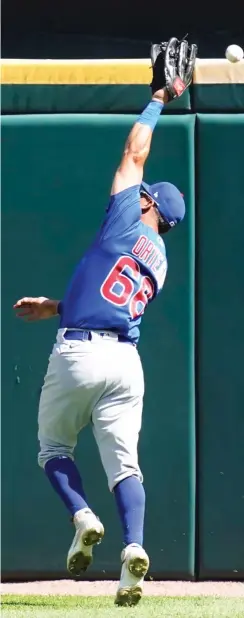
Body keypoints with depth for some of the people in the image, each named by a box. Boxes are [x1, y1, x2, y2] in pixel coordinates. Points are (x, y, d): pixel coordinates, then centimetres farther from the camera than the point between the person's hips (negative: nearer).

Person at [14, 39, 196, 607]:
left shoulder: (126, 220, 3)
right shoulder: (160, 263, 20)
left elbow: (134, 151, 11)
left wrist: (158, 100, 24)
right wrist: (52, 308, 36)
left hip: (78, 352, -5)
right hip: (125, 359, 5)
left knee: (54, 447, 13)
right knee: (124, 461, 0)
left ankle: (82, 517, -11)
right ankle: (133, 546, -21)